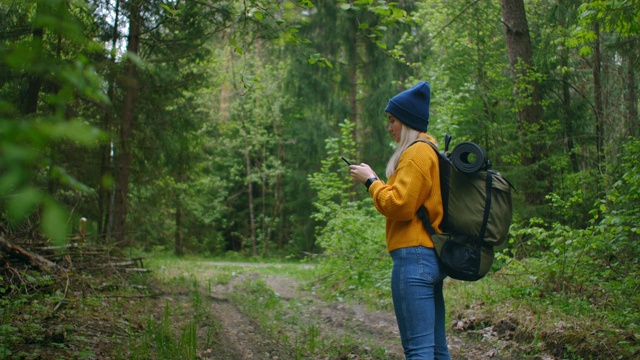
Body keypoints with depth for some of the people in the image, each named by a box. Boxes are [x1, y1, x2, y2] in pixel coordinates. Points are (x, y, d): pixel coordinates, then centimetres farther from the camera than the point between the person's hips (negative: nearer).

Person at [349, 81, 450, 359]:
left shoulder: (417, 152, -10)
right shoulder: (432, 150, 20)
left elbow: (399, 205, -16)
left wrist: (370, 181, -3)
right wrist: (376, 181, 14)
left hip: (414, 256, -10)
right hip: (432, 256, 10)